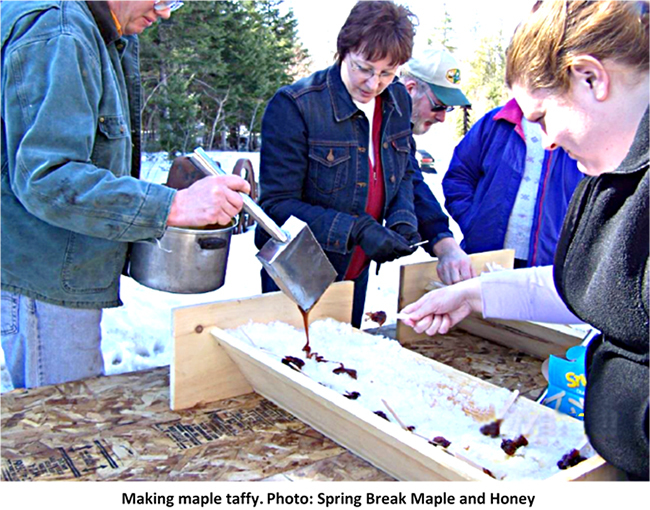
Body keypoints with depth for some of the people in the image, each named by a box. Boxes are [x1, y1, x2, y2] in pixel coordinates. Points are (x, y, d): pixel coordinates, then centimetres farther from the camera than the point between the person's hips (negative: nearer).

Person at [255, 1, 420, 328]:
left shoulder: (398, 100, -2)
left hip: (356, 274, 6)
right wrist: (357, 230, -31)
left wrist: (402, 221, -9)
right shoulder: (293, 107, -22)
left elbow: (402, 173, 11)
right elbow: (276, 205, -23)